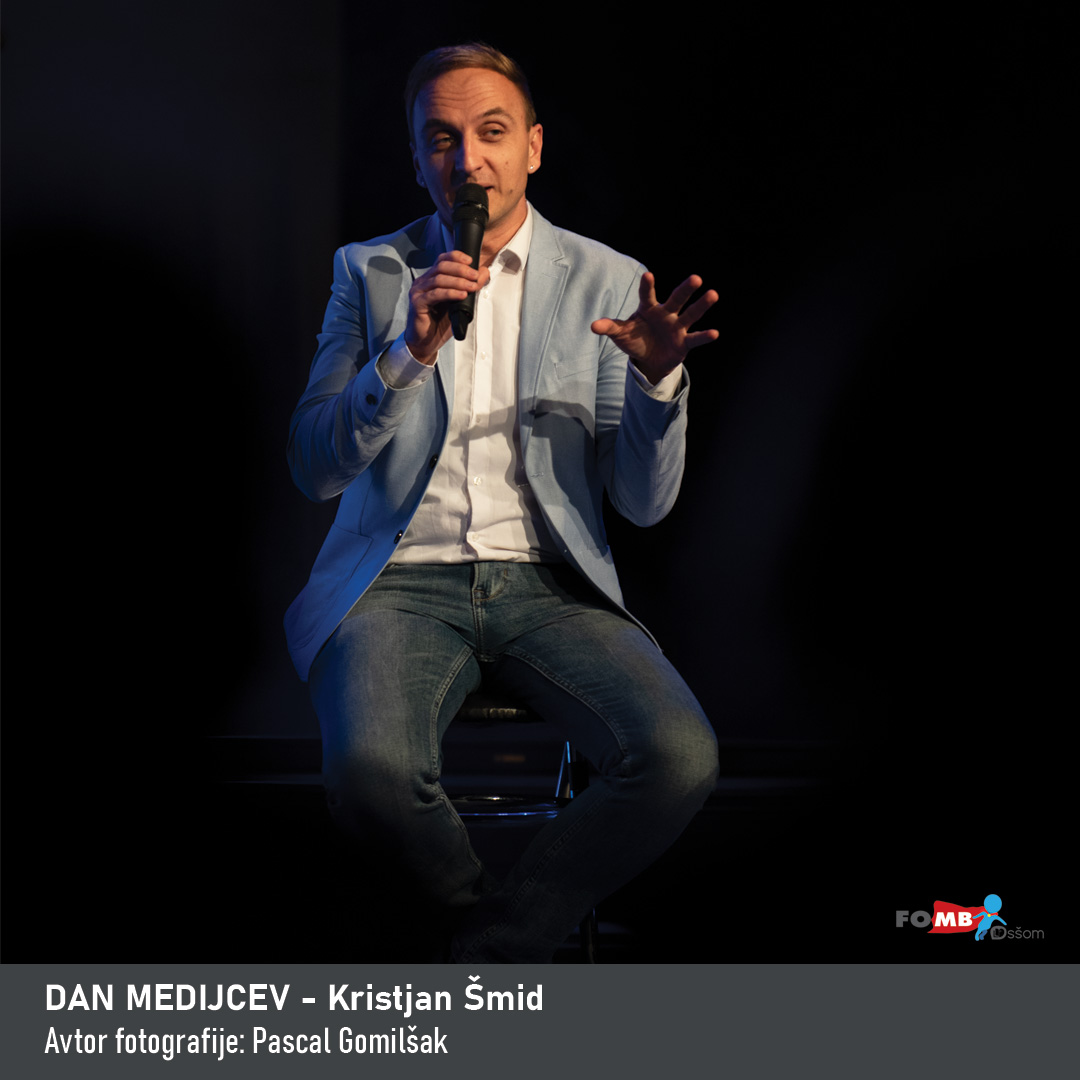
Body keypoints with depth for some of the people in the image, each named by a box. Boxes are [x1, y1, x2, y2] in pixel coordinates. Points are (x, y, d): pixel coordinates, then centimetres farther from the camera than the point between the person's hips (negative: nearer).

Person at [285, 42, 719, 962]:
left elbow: (645, 503, 5)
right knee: (370, 769, -33)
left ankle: (495, 955, -4)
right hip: (403, 582, -1)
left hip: (549, 584, 1)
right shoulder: (370, 272, 9)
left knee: (680, 757, -28)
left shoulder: (608, 283, 8)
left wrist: (658, 379, -16)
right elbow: (315, 470, 0)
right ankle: (500, 922, 1)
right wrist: (411, 351, -15)